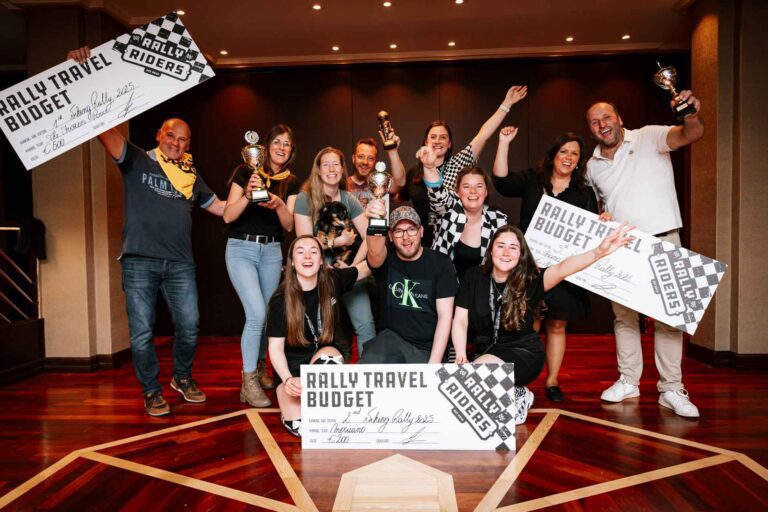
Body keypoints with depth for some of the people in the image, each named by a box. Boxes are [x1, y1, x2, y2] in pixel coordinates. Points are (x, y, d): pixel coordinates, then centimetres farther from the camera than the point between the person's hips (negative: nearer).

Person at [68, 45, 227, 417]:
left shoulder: (191, 176, 16)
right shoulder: (137, 162, 4)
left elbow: (220, 207, 20)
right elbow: (103, 127, -8)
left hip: (179, 263, 3)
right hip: (139, 261, -3)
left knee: (189, 326, 4)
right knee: (142, 333, 2)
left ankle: (182, 378, 28)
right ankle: (151, 392, 19)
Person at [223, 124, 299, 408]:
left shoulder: (291, 182, 6)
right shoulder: (245, 172, -5)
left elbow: (289, 226, 1)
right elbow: (228, 216, -9)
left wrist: (279, 205, -18)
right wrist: (247, 195, -25)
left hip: (271, 250, 4)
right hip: (241, 248, -4)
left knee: (269, 315, 10)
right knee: (257, 313, -16)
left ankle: (260, 368, 33)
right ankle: (249, 383, -5)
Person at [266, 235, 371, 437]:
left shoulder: (332, 280, -8)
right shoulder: (280, 299, -15)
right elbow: (275, 348, -12)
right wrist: (288, 380, -30)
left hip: (323, 359, 2)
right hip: (292, 366, -1)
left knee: (331, 354, -37)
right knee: (300, 428, -22)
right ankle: (284, 392, 7)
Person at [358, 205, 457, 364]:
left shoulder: (441, 263, 0)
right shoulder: (385, 258, 0)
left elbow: (445, 316, -4)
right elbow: (375, 252, -27)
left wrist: (434, 362, -13)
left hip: (428, 349, 1)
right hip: (390, 340, -1)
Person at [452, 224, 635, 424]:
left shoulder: (530, 280, -12)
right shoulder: (473, 277, -5)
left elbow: (562, 269, -32)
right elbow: (460, 321, -7)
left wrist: (598, 252, -50)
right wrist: (461, 357, -23)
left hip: (523, 353, -4)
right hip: (485, 351, 4)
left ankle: (515, 395, 0)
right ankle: (515, 393, 9)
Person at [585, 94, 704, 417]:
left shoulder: (649, 138, -3)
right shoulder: (592, 166, 10)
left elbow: (692, 135, -20)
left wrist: (692, 116, -41)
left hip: (662, 241, -4)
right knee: (623, 315, 9)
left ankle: (671, 388, 6)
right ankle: (628, 381, 21)